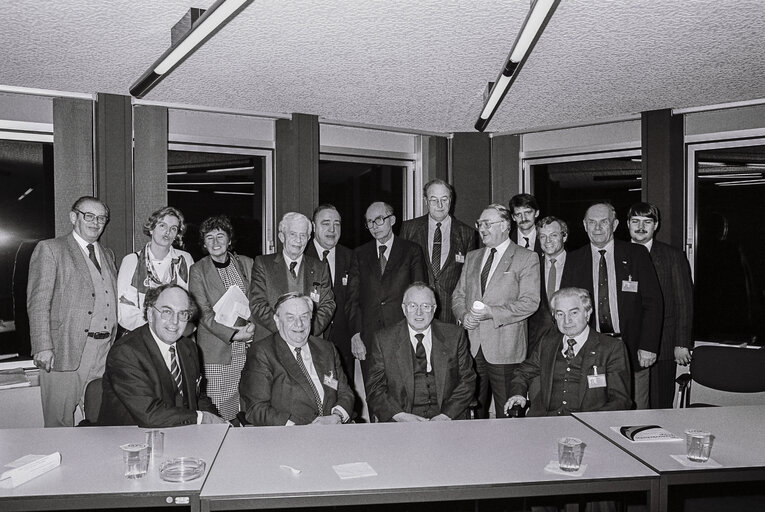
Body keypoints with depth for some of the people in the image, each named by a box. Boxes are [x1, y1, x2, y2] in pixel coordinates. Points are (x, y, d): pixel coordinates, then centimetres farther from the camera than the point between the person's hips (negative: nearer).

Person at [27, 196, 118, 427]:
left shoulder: (108, 254, 19)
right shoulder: (50, 249, 1)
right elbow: (38, 302, -7)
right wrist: (43, 347, -15)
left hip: (105, 350, 5)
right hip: (67, 349, -5)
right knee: (59, 424, 2)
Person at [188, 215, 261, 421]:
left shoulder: (247, 264, 10)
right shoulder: (197, 270, 2)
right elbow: (203, 312, -4)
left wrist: (252, 325, -7)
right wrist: (232, 335, -15)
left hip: (249, 348, 2)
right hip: (217, 349, -2)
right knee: (219, 407, -4)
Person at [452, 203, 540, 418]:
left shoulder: (526, 258, 0)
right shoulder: (472, 257, 17)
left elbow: (530, 302, -9)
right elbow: (458, 295, 17)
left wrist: (492, 313, -17)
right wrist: (464, 315, -4)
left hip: (505, 350, -4)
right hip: (472, 346, 5)